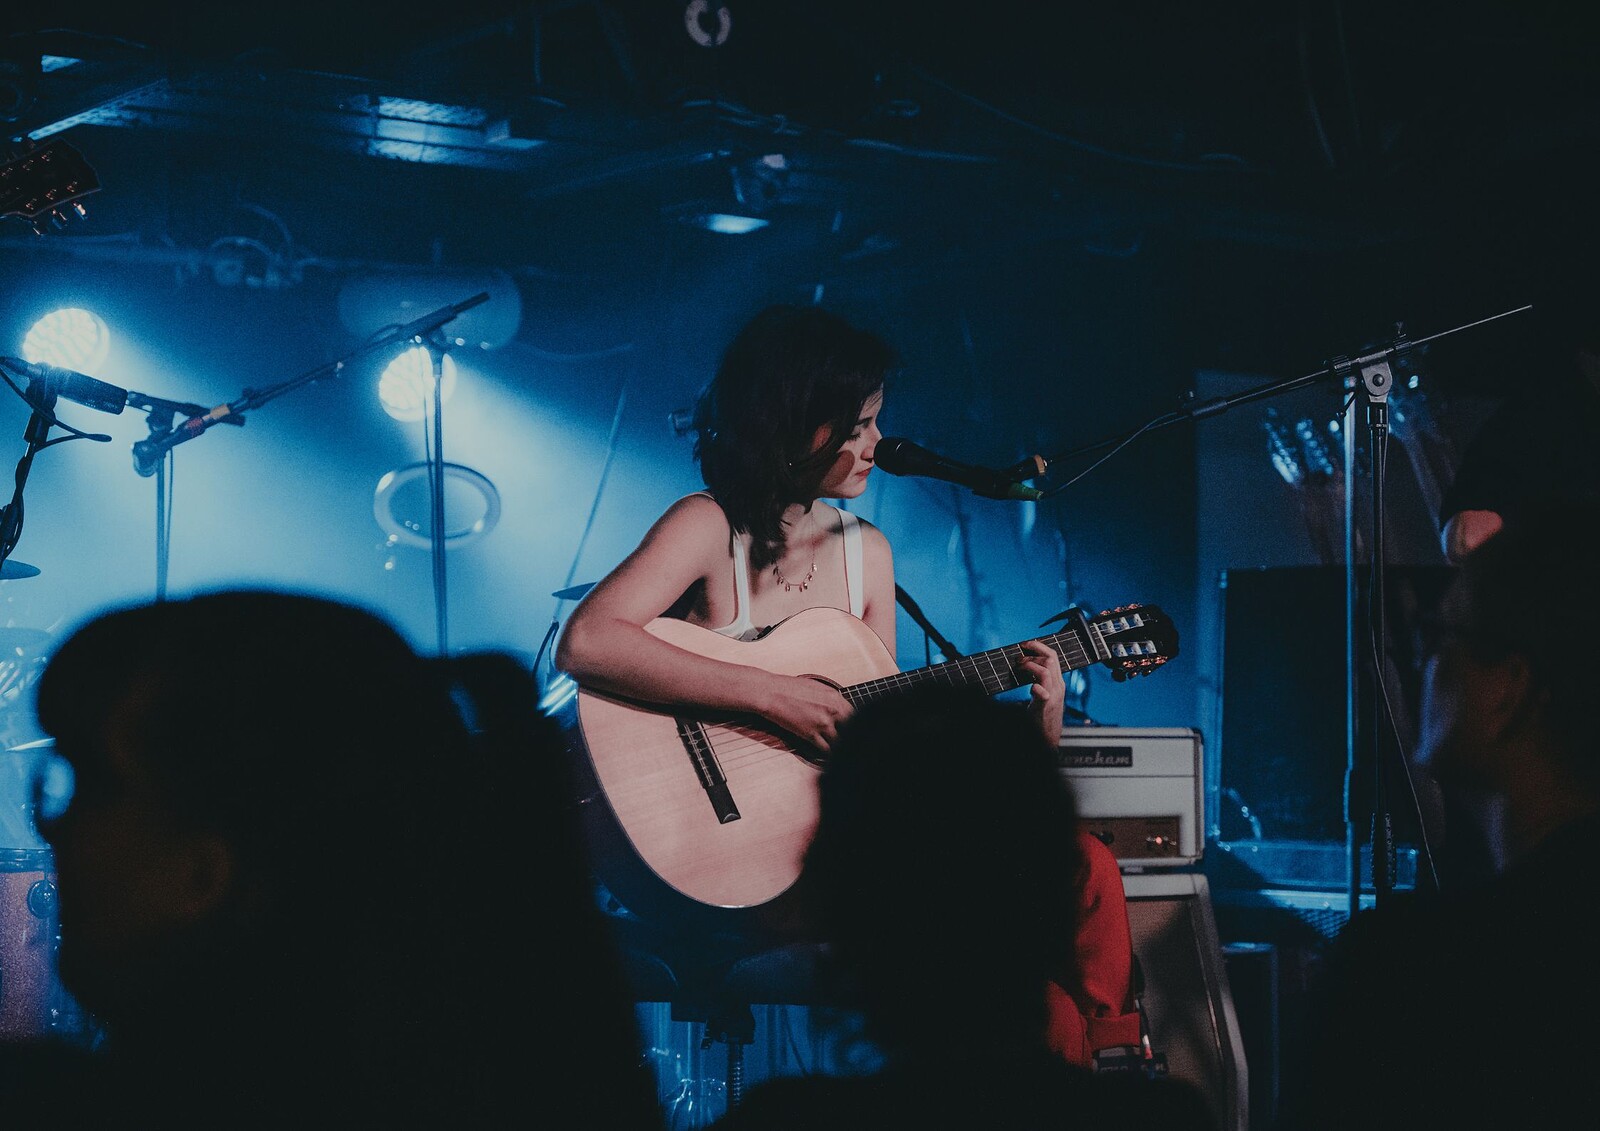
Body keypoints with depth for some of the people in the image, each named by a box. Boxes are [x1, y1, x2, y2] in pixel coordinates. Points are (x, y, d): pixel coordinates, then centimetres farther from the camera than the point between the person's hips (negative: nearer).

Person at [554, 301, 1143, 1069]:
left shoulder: (866, 552, 12)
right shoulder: (711, 528, -8)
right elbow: (584, 644, -25)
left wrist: (1038, 721, -1)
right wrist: (772, 695, -24)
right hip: (748, 859, -7)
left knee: (1086, 868, -14)